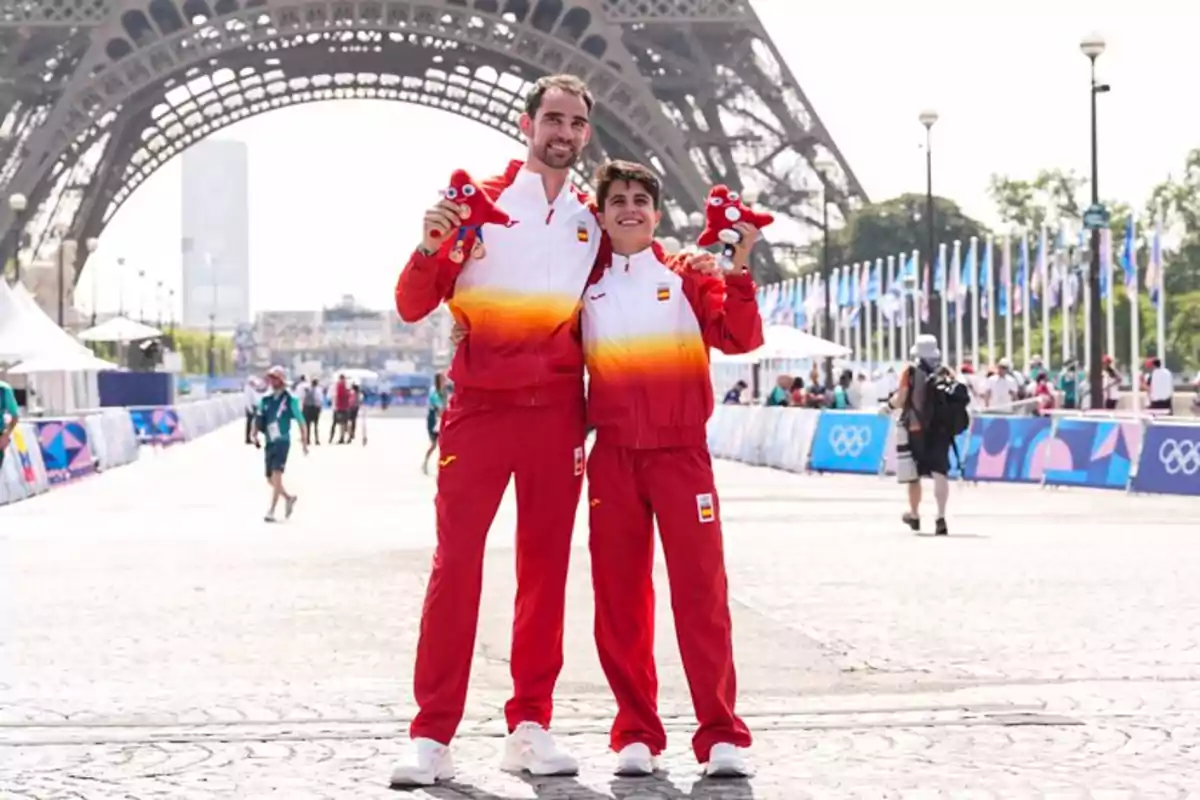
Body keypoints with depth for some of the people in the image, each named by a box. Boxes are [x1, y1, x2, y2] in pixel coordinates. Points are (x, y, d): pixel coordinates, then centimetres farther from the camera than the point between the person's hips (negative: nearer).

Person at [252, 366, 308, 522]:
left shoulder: (290, 400, -5)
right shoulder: (265, 400, 9)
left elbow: (300, 421, -1)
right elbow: (259, 420, 16)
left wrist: (304, 442, -1)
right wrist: (255, 435, -1)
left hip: (282, 441, -6)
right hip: (269, 443, 6)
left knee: (276, 476, -17)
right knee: (270, 479, 10)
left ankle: (271, 511, -18)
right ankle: (289, 498, 34)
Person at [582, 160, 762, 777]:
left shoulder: (688, 276, 5)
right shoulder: (586, 285, 10)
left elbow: (740, 338, -6)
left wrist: (738, 274, -17)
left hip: (681, 451, -2)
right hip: (613, 455, 2)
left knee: (701, 588, -7)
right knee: (619, 593, 3)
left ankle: (721, 733, -4)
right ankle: (636, 733, 11)